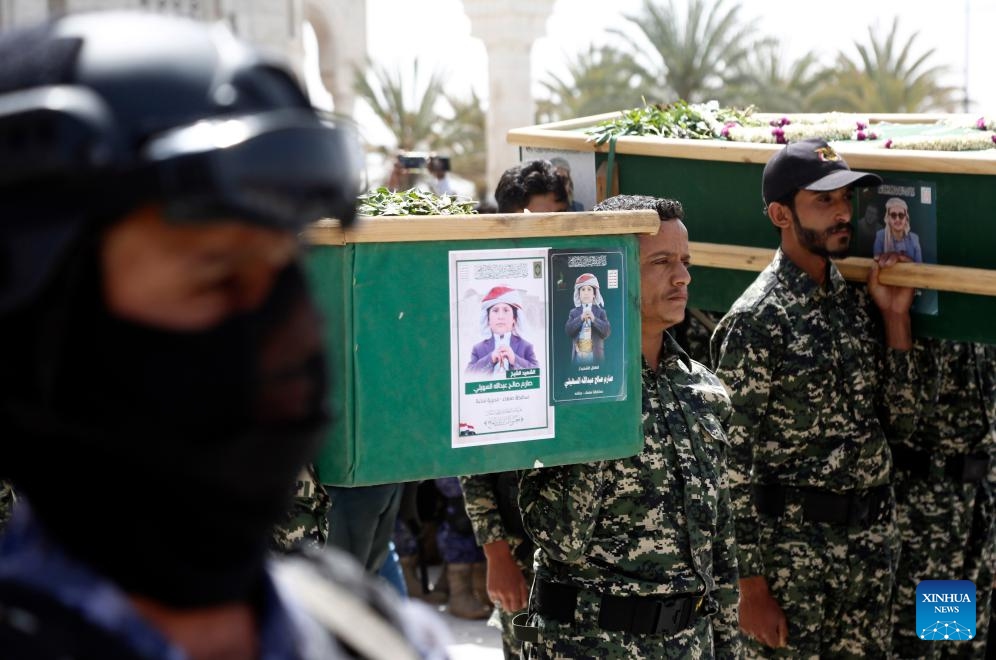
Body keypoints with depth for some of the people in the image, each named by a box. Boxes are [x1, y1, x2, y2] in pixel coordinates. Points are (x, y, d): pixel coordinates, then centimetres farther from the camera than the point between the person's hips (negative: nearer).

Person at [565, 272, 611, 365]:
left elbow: (607, 331, -5)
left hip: (595, 355, -1)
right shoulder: (574, 313, 10)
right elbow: (568, 330, -4)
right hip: (578, 354, 1)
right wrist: (580, 318, -16)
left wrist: (594, 319, -17)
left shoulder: (600, 312, 7)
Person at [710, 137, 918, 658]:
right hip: (793, 545, -6)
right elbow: (734, 463, -14)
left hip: (872, 535, 7)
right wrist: (752, 587, -15)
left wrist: (895, 317, 0)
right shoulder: (756, 320, -14)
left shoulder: (856, 300, 6)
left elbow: (901, 419, 9)